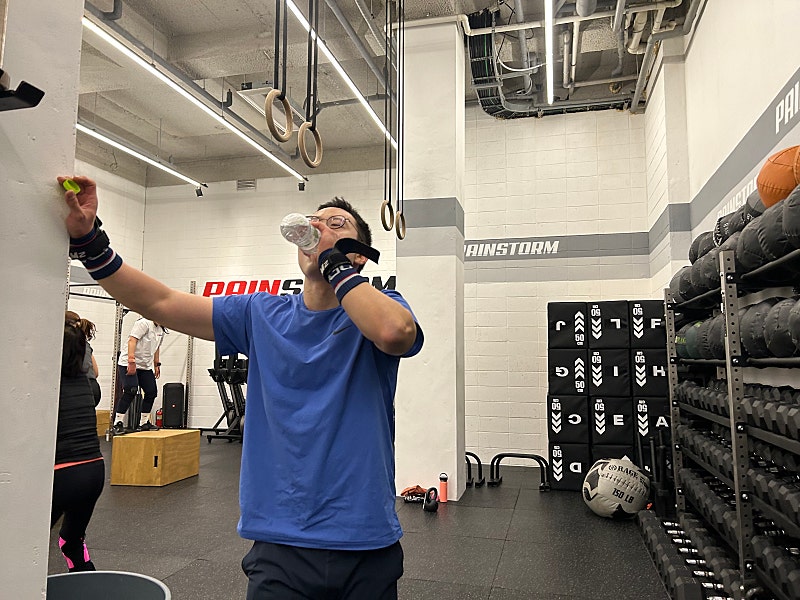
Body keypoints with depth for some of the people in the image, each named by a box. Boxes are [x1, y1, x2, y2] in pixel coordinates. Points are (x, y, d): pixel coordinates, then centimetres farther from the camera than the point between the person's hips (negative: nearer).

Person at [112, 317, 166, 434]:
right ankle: (117, 423, -13)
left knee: (152, 392, 4)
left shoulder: (161, 330, 13)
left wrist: (157, 365, 21)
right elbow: (132, 341, -24)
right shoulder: (144, 323, -15)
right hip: (128, 364, -9)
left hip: (145, 366, 9)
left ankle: (143, 423, 16)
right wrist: (131, 361, -31)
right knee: (131, 391, -20)